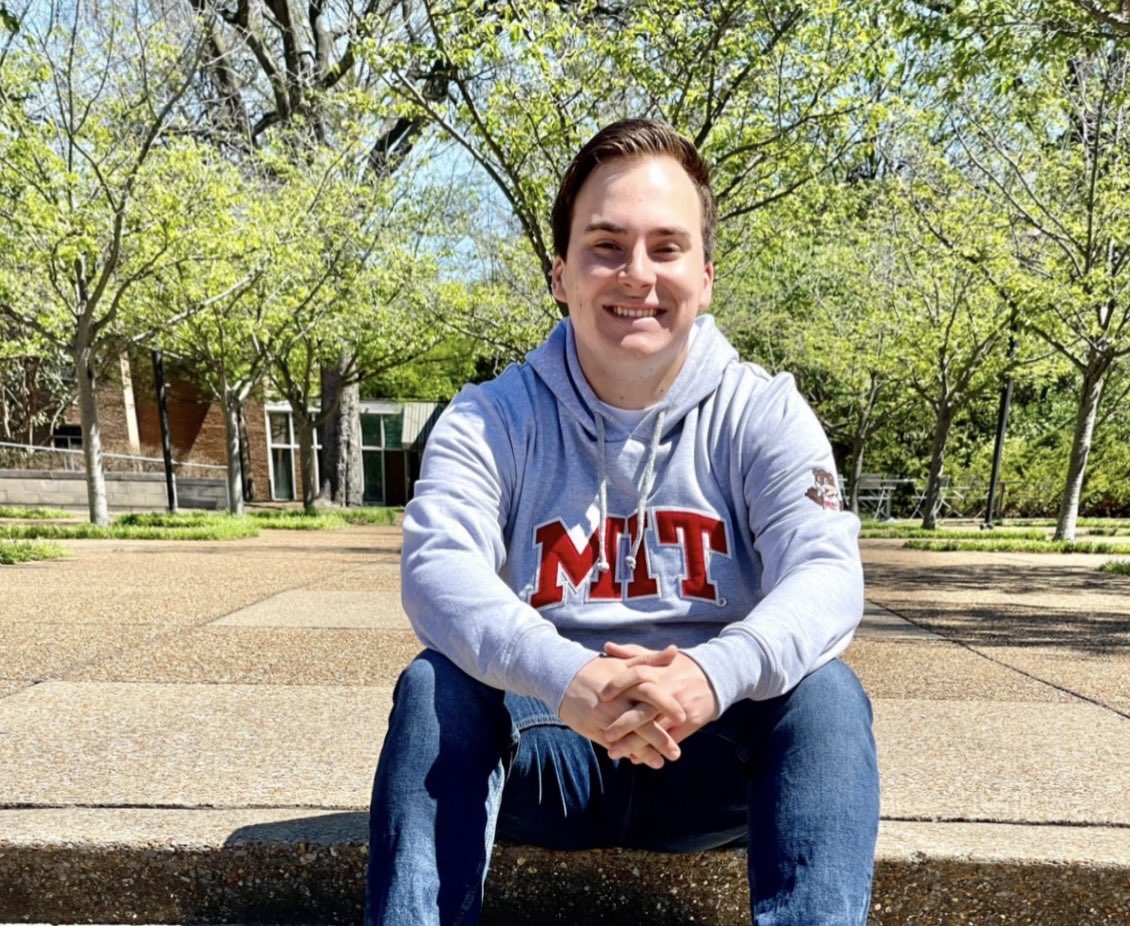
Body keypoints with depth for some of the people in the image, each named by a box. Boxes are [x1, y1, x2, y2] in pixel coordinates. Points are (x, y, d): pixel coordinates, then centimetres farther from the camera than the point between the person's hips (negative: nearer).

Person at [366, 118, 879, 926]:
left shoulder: (763, 414, -5)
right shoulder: (492, 419, -6)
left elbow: (827, 575, -18)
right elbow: (438, 570, -21)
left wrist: (714, 672, -41)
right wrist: (567, 678, -41)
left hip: (713, 755, 1)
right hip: (551, 755, 0)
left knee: (824, 692, -27)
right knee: (437, 685, -26)